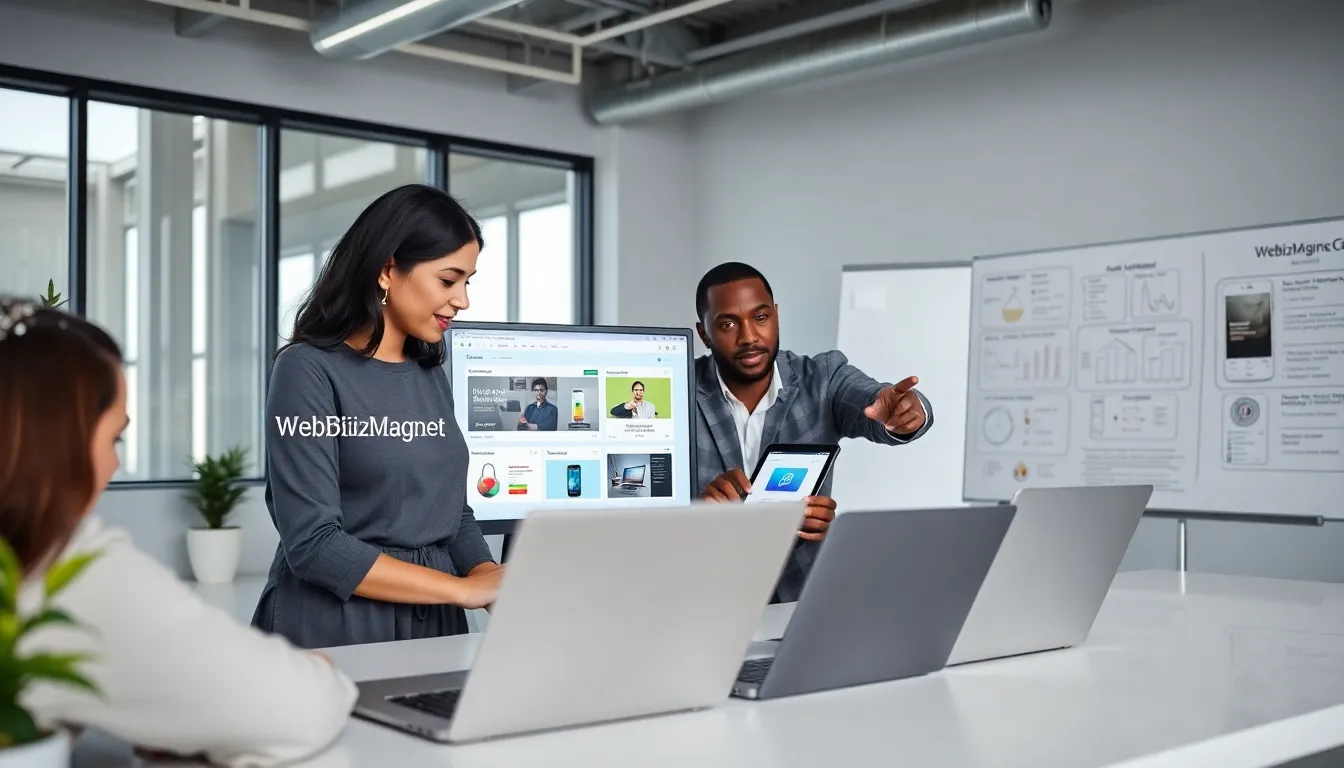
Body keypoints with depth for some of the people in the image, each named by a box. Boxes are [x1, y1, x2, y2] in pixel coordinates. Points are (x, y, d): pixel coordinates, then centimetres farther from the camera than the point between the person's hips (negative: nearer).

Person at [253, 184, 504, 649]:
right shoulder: (310, 370, -10)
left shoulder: (431, 375, 10)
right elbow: (312, 544, -16)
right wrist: (467, 589, -16)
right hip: (335, 633, -5)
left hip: (434, 627, 5)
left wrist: (496, 586, -6)